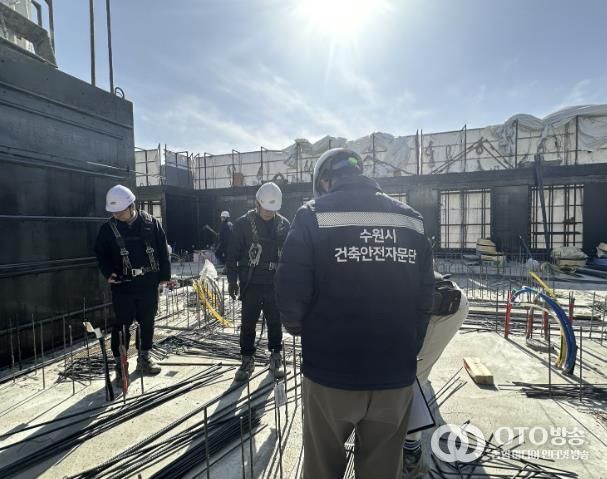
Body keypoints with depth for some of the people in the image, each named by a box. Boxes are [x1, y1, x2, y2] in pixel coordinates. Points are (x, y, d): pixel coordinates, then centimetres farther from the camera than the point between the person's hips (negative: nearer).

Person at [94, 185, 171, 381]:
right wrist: (108, 273, -9)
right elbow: (101, 253, 7)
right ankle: (120, 363, 19)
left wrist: (164, 275, 2)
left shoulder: (150, 223, -3)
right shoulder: (108, 228, -1)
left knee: (147, 322, 13)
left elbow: (162, 250, 2)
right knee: (122, 325, 4)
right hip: (122, 284, -1)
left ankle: (144, 358, 30)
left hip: (149, 282, 1)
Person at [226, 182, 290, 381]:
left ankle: (275, 359, 28)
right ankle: (247, 360, 25)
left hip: (275, 284, 2)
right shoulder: (243, 223, -5)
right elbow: (233, 254, -1)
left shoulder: (284, 224, 1)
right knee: (248, 324, 8)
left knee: (275, 323, 11)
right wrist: (232, 280, -2)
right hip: (251, 284, -1)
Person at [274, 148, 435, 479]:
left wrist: (299, 328, 7)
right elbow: (424, 299, 3)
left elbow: (291, 293, -14)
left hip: (331, 371, -3)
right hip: (396, 375, 4)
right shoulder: (411, 220, 4)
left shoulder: (314, 216, -9)